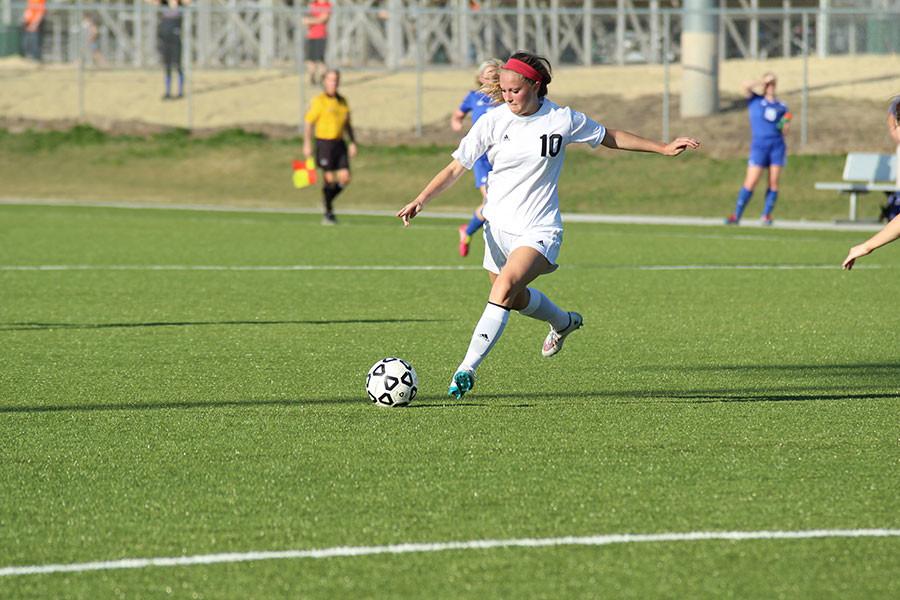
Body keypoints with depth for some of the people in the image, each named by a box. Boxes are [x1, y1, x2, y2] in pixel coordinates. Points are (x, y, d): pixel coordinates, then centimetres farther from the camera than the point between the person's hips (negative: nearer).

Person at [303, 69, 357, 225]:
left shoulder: (343, 101, 13)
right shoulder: (318, 101, -6)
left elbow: (347, 124, 21)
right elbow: (308, 123, -6)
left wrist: (353, 142, 14)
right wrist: (307, 145, -12)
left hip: (339, 143, 6)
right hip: (324, 142, -6)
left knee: (345, 178, -3)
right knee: (329, 179, -7)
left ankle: (328, 200, 21)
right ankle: (328, 213, 6)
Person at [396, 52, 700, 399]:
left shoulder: (563, 120, -7)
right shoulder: (493, 121, -7)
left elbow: (610, 137, 10)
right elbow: (456, 168, -5)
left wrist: (663, 148, 12)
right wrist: (421, 200, -20)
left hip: (539, 229, -4)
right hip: (499, 227, 4)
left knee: (505, 288, -26)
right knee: (516, 299, 21)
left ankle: (467, 369, -26)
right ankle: (564, 322, 54)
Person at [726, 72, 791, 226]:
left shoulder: (781, 106, 14)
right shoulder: (755, 101, 7)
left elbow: (784, 131, 17)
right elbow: (746, 85, -11)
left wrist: (785, 124, -4)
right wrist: (763, 82, -5)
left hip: (777, 146, 3)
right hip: (759, 146, -3)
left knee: (774, 183, 0)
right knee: (750, 183, -8)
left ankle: (766, 216, 8)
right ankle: (736, 215, -4)